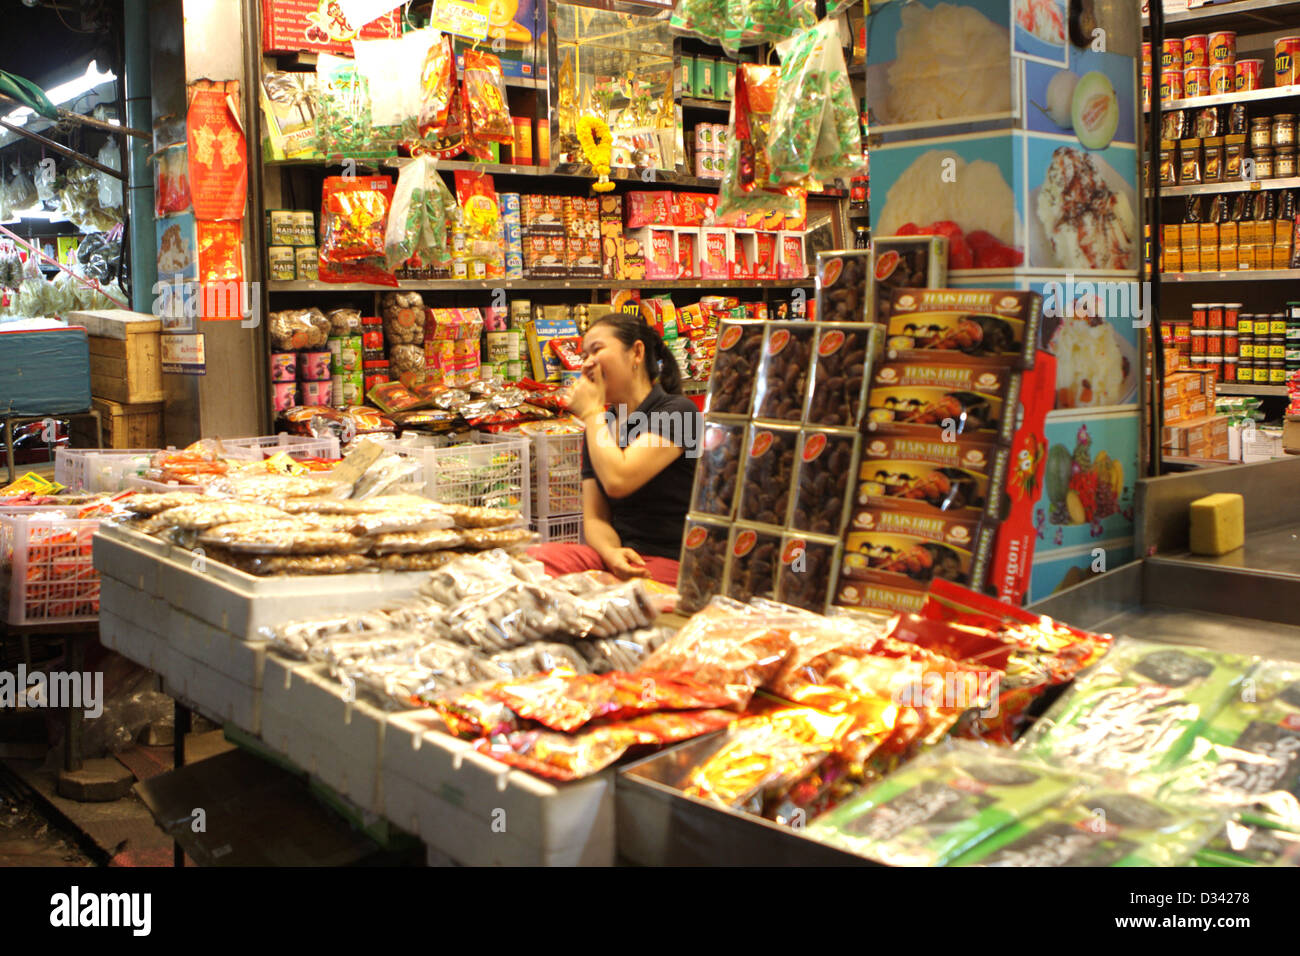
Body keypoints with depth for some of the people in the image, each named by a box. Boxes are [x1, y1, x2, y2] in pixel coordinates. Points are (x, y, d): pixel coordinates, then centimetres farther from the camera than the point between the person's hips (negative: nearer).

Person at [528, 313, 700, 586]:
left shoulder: (678, 411, -6)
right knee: (532, 559, -22)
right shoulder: (598, 430, 16)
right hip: (616, 555, 6)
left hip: (670, 564, -6)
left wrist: (592, 412, -4)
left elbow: (618, 480, -20)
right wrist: (611, 553, -15)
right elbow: (595, 518, 9)